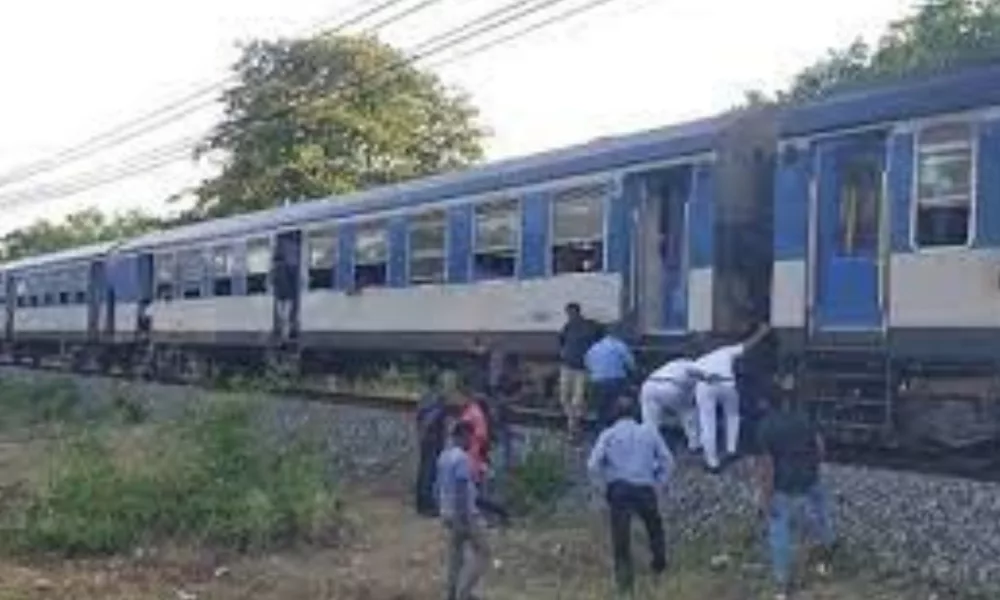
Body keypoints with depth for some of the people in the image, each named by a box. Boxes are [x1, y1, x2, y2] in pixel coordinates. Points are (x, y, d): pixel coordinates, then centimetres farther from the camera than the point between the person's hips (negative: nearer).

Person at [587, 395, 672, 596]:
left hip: (619, 490, -2)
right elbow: (667, 461, 5)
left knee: (621, 537, 4)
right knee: (654, 527, 28)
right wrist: (658, 483, 12)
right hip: (645, 489, 2)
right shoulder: (649, 432, 11)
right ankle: (660, 564, 38)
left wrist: (604, 482, 10)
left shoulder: (608, 435, 6)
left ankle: (624, 580, 0)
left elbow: (593, 465, -5)